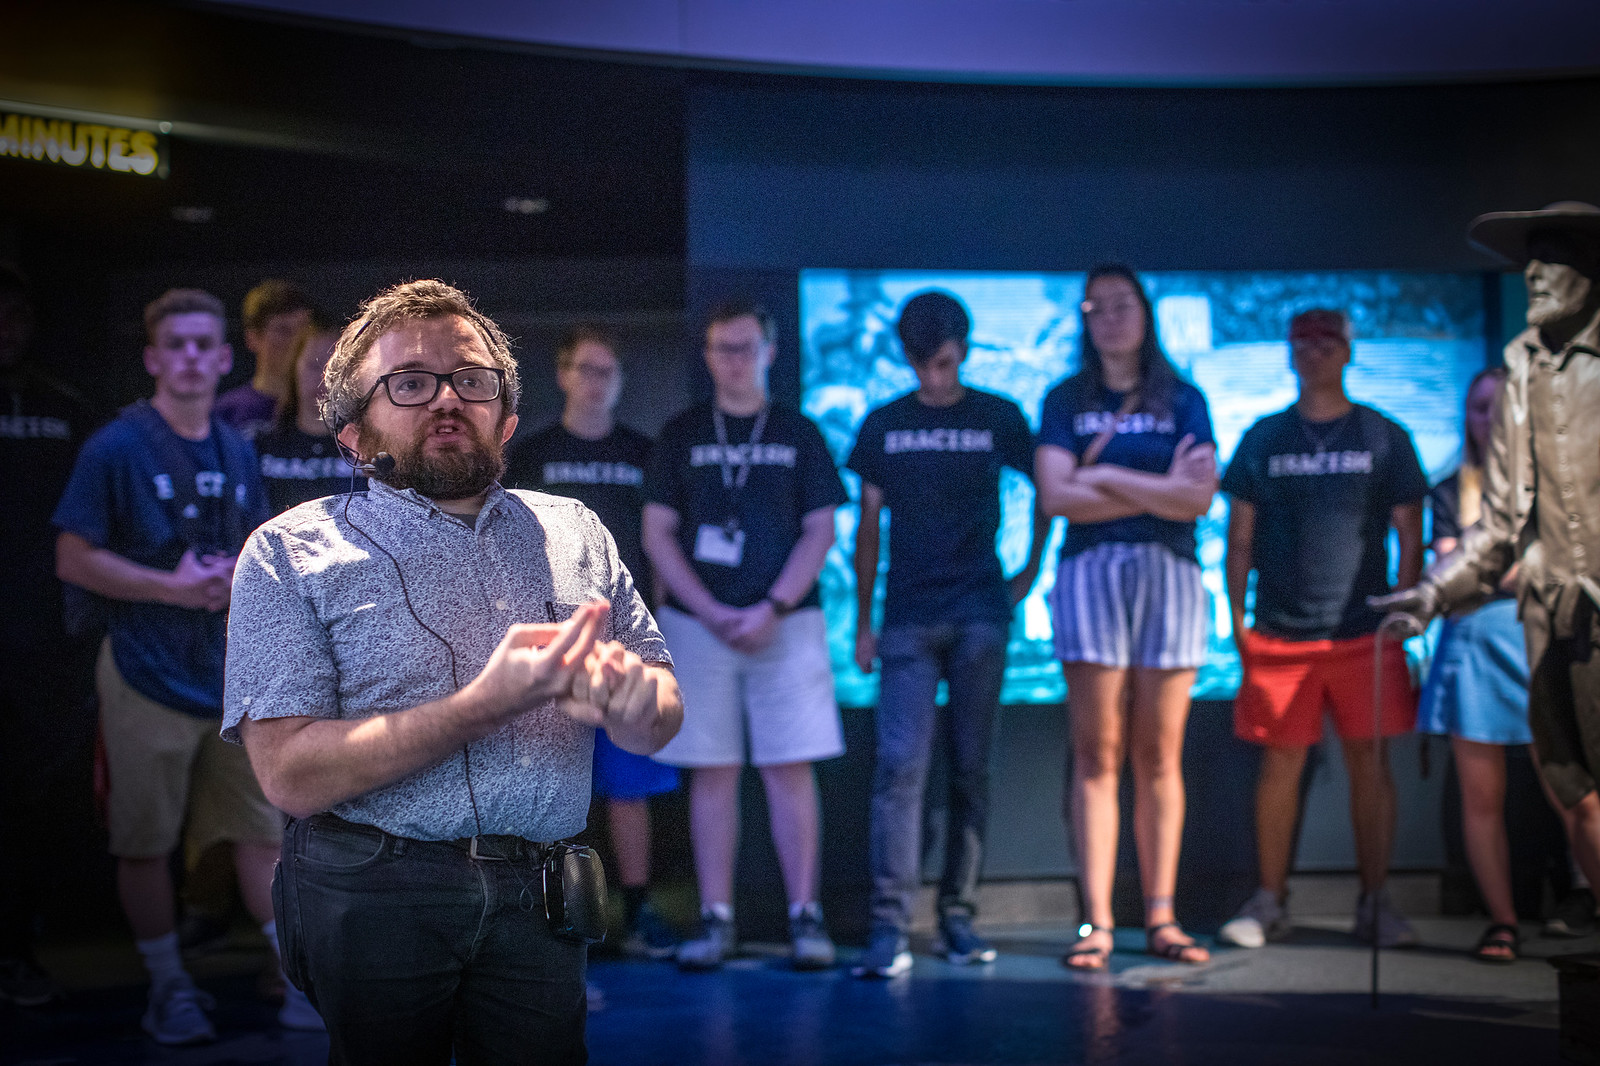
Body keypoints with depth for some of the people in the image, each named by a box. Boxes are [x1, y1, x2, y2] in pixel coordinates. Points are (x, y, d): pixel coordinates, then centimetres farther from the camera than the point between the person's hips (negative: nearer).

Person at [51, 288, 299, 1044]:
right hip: (148, 676, -4)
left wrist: (237, 574, -2)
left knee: (264, 829, 6)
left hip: (232, 673, 5)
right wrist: (171, 588, -16)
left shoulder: (236, 452, 10)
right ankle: (168, 987, 18)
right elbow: (74, 559, -9)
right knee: (146, 841, 4)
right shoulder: (117, 449, -7)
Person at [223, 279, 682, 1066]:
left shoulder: (573, 532, 10)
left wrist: (636, 700, -16)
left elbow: (663, 718, 10)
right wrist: (485, 705, -22)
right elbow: (292, 775, -12)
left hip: (538, 903, 3)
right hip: (369, 901, -3)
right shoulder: (290, 552, -2)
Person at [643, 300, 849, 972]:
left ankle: (805, 916, 0)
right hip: (698, 622, 1)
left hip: (785, 622, -1)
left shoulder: (798, 433, 9)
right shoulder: (681, 435, 10)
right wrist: (711, 612, -7)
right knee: (712, 772, 1)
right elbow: (657, 533, 5)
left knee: (789, 768, -4)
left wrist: (773, 608, -9)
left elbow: (820, 532, 4)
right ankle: (715, 920, 5)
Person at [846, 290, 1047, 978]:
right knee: (900, 764, -12)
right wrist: (863, 622, 8)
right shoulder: (884, 426, 8)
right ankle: (889, 928, -14)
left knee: (971, 768, 4)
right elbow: (868, 526, 11)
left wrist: (1031, 572, 13)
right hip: (908, 618, 0)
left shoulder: (998, 418, 6)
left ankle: (958, 917, 12)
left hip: (980, 615, 0)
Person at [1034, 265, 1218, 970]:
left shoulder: (1183, 400, 12)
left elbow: (1200, 496, -2)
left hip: (1168, 575, 1)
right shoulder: (1065, 402, 11)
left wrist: (1108, 475, -3)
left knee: (1160, 757, 0)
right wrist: (1159, 489, -4)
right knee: (1097, 755, -5)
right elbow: (1056, 495, -4)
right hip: (1090, 574, -1)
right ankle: (1097, 922, -5)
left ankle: (1161, 917, 5)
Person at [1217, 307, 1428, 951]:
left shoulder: (1385, 438, 7)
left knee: (1370, 762, 0)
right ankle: (1269, 903, 11)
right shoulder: (1263, 439, 9)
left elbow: (1409, 536, 7)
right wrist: (1237, 619, 4)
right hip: (1279, 633, 1)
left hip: (1364, 632, -1)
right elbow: (1240, 539, 11)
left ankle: (1375, 903, 9)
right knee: (1280, 762, 3)